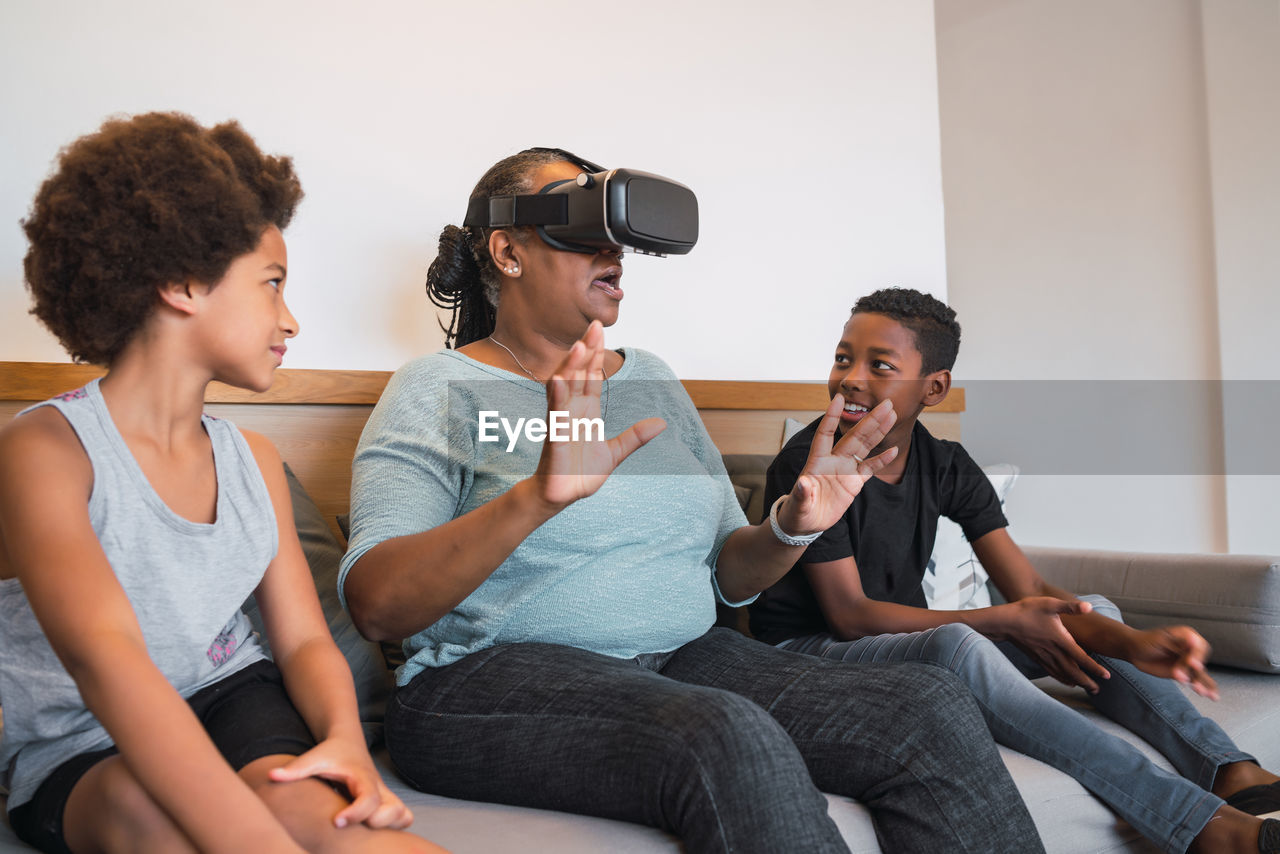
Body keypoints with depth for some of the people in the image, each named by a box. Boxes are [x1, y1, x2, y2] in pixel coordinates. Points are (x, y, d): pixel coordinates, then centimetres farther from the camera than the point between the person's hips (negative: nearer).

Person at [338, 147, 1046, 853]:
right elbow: (376, 605, -16)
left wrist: (790, 529, -7)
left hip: (684, 659, 6)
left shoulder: (650, 379, 16)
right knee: (730, 740, -36)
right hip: (497, 679, -5)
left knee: (933, 710, -16)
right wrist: (536, 497, -31)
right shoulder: (440, 389, -1)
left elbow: (727, 572, 16)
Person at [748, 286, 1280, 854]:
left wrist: (1133, 643, -25)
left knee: (1094, 613, 1)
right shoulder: (808, 463, -17)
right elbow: (849, 615, -20)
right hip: (809, 652, -7)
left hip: (905, 642, 7)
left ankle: (1231, 770, -15)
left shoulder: (947, 467, 0)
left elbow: (1031, 590, -5)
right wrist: (1007, 622, -20)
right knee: (956, 645, -36)